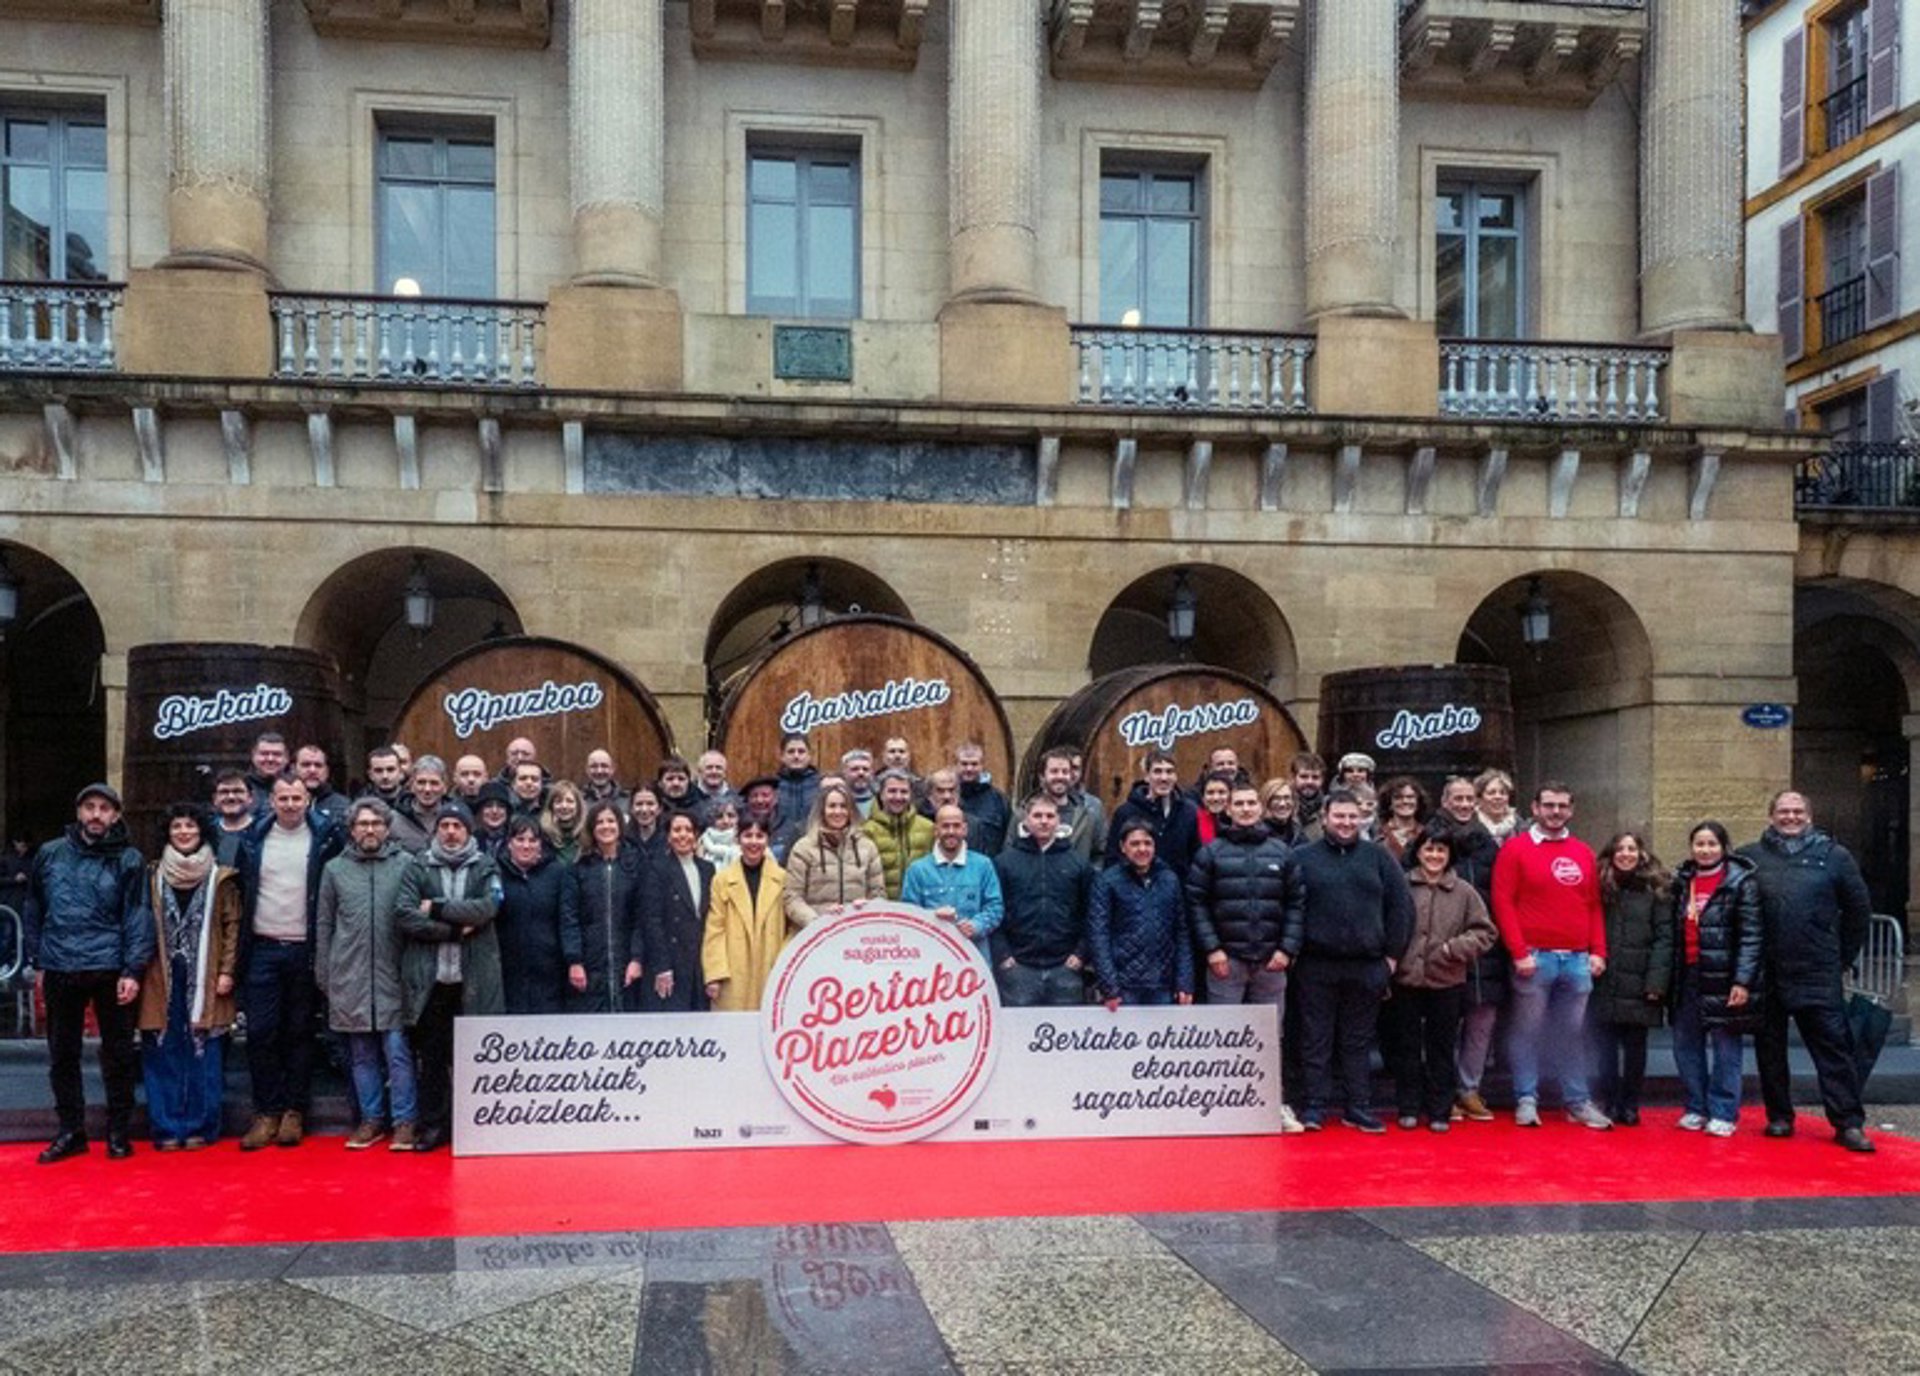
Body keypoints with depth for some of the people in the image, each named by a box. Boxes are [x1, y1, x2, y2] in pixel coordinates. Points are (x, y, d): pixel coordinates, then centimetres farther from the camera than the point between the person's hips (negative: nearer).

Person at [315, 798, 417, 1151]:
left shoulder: (406, 864, -1)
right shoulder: (335, 869, 7)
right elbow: (324, 925, 11)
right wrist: (323, 976, 8)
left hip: (393, 976, -3)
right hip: (349, 977, 3)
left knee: (398, 1051, -2)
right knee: (361, 1055, 10)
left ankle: (404, 1121, 6)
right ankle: (371, 1119, 20)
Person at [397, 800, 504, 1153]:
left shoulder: (486, 867, 7)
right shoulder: (418, 867, 8)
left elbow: (486, 908, -10)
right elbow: (405, 915, -5)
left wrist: (436, 908, -9)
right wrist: (453, 929, -11)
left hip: (474, 978, -1)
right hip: (429, 977, 1)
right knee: (430, 1054, 6)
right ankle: (432, 1124, 16)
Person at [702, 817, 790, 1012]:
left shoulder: (782, 878, 7)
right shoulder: (722, 880, 6)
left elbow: (793, 927, 7)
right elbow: (714, 931, 2)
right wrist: (714, 974, -6)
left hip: (771, 974, 0)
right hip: (733, 978, 0)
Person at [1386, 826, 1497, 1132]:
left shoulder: (1464, 892, 1)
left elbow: (1486, 932, 3)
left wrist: (1455, 948, -11)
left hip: (1447, 983, 1)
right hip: (1406, 980, -1)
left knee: (1442, 1049, 10)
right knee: (1407, 1046, 9)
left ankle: (1440, 1111, 19)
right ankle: (1408, 1108, 20)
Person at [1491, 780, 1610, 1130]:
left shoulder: (1583, 853, 13)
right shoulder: (1516, 849, -2)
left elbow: (1595, 906, 15)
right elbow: (1503, 902, -6)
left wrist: (1598, 952, 6)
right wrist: (1519, 952, -11)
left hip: (1577, 959, 4)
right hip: (1534, 958, -4)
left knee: (1573, 1033, 10)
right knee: (1527, 1031, 3)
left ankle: (1577, 1102, 18)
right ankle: (1526, 1100, 11)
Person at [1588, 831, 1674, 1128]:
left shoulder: (1655, 890, 1)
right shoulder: (1600, 887, 9)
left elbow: (1664, 939, -4)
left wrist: (1656, 982, -12)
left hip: (1638, 987, -2)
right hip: (1603, 985, 2)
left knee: (1635, 1048, 7)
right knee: (1604, 1048, 5)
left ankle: (1629, 1106, 17)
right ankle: (1605, 1103, 15)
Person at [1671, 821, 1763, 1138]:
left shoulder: (1741, 882, -5)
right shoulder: (1682, 882, 12)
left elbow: (1751, 935, -10)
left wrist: (1743, 981, -16)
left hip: (1722, 977, -6)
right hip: (1688, 977, 6)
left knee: (1725, 1047, 1)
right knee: (1686, 1044, 9)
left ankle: (1723, 1113, 9)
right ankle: (1696, 1108, 21)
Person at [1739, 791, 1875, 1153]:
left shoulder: (1834, 856, 4)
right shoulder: (1749, 858, 4)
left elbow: (1859, 909, 11)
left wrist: (1843, 955, 9)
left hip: (1818, 974, -1)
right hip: (1765, 975, 1)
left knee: (1833, 1045, -2)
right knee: (1769, 1048, 9)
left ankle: (1849, 1123, 3)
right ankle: (1779, 1116, 20)